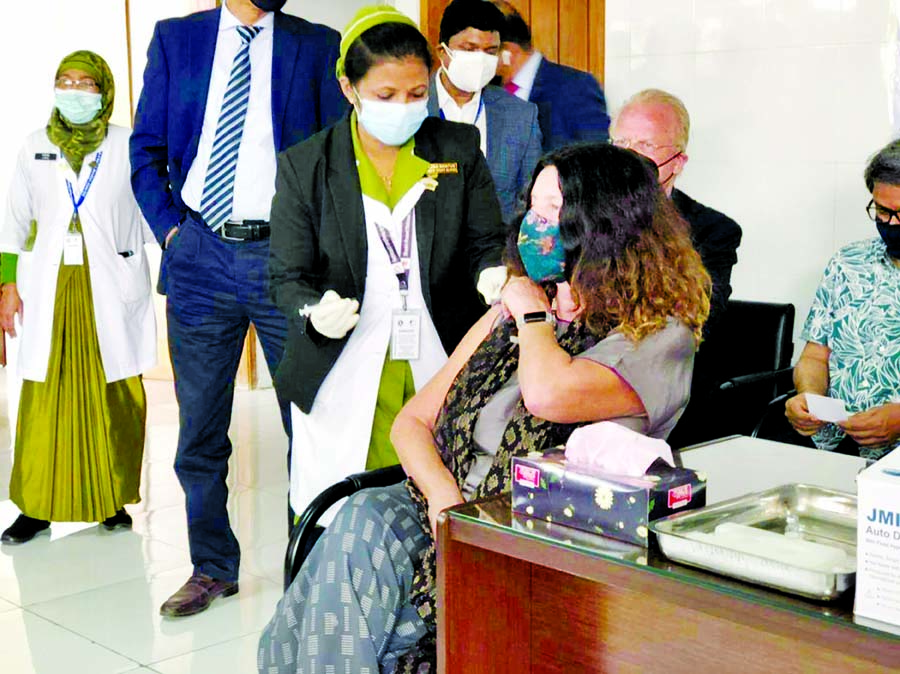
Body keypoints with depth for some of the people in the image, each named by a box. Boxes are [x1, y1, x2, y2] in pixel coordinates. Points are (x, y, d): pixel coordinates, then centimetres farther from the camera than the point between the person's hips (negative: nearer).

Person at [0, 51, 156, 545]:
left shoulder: (128, 147, 5)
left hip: (112, 287, -1)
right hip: (49, 287, 2)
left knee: (116, 396, -2)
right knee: (45, 396, -2)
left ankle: (113, 500, 11)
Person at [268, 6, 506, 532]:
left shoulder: (460, 149, 5)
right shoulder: (304, 166, 1)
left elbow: (488, 242, 4)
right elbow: (288, 276, 1)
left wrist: (495, 274, -21)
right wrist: (315, 311, -22)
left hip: (441, 368, 1)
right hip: (344, 377, -1)